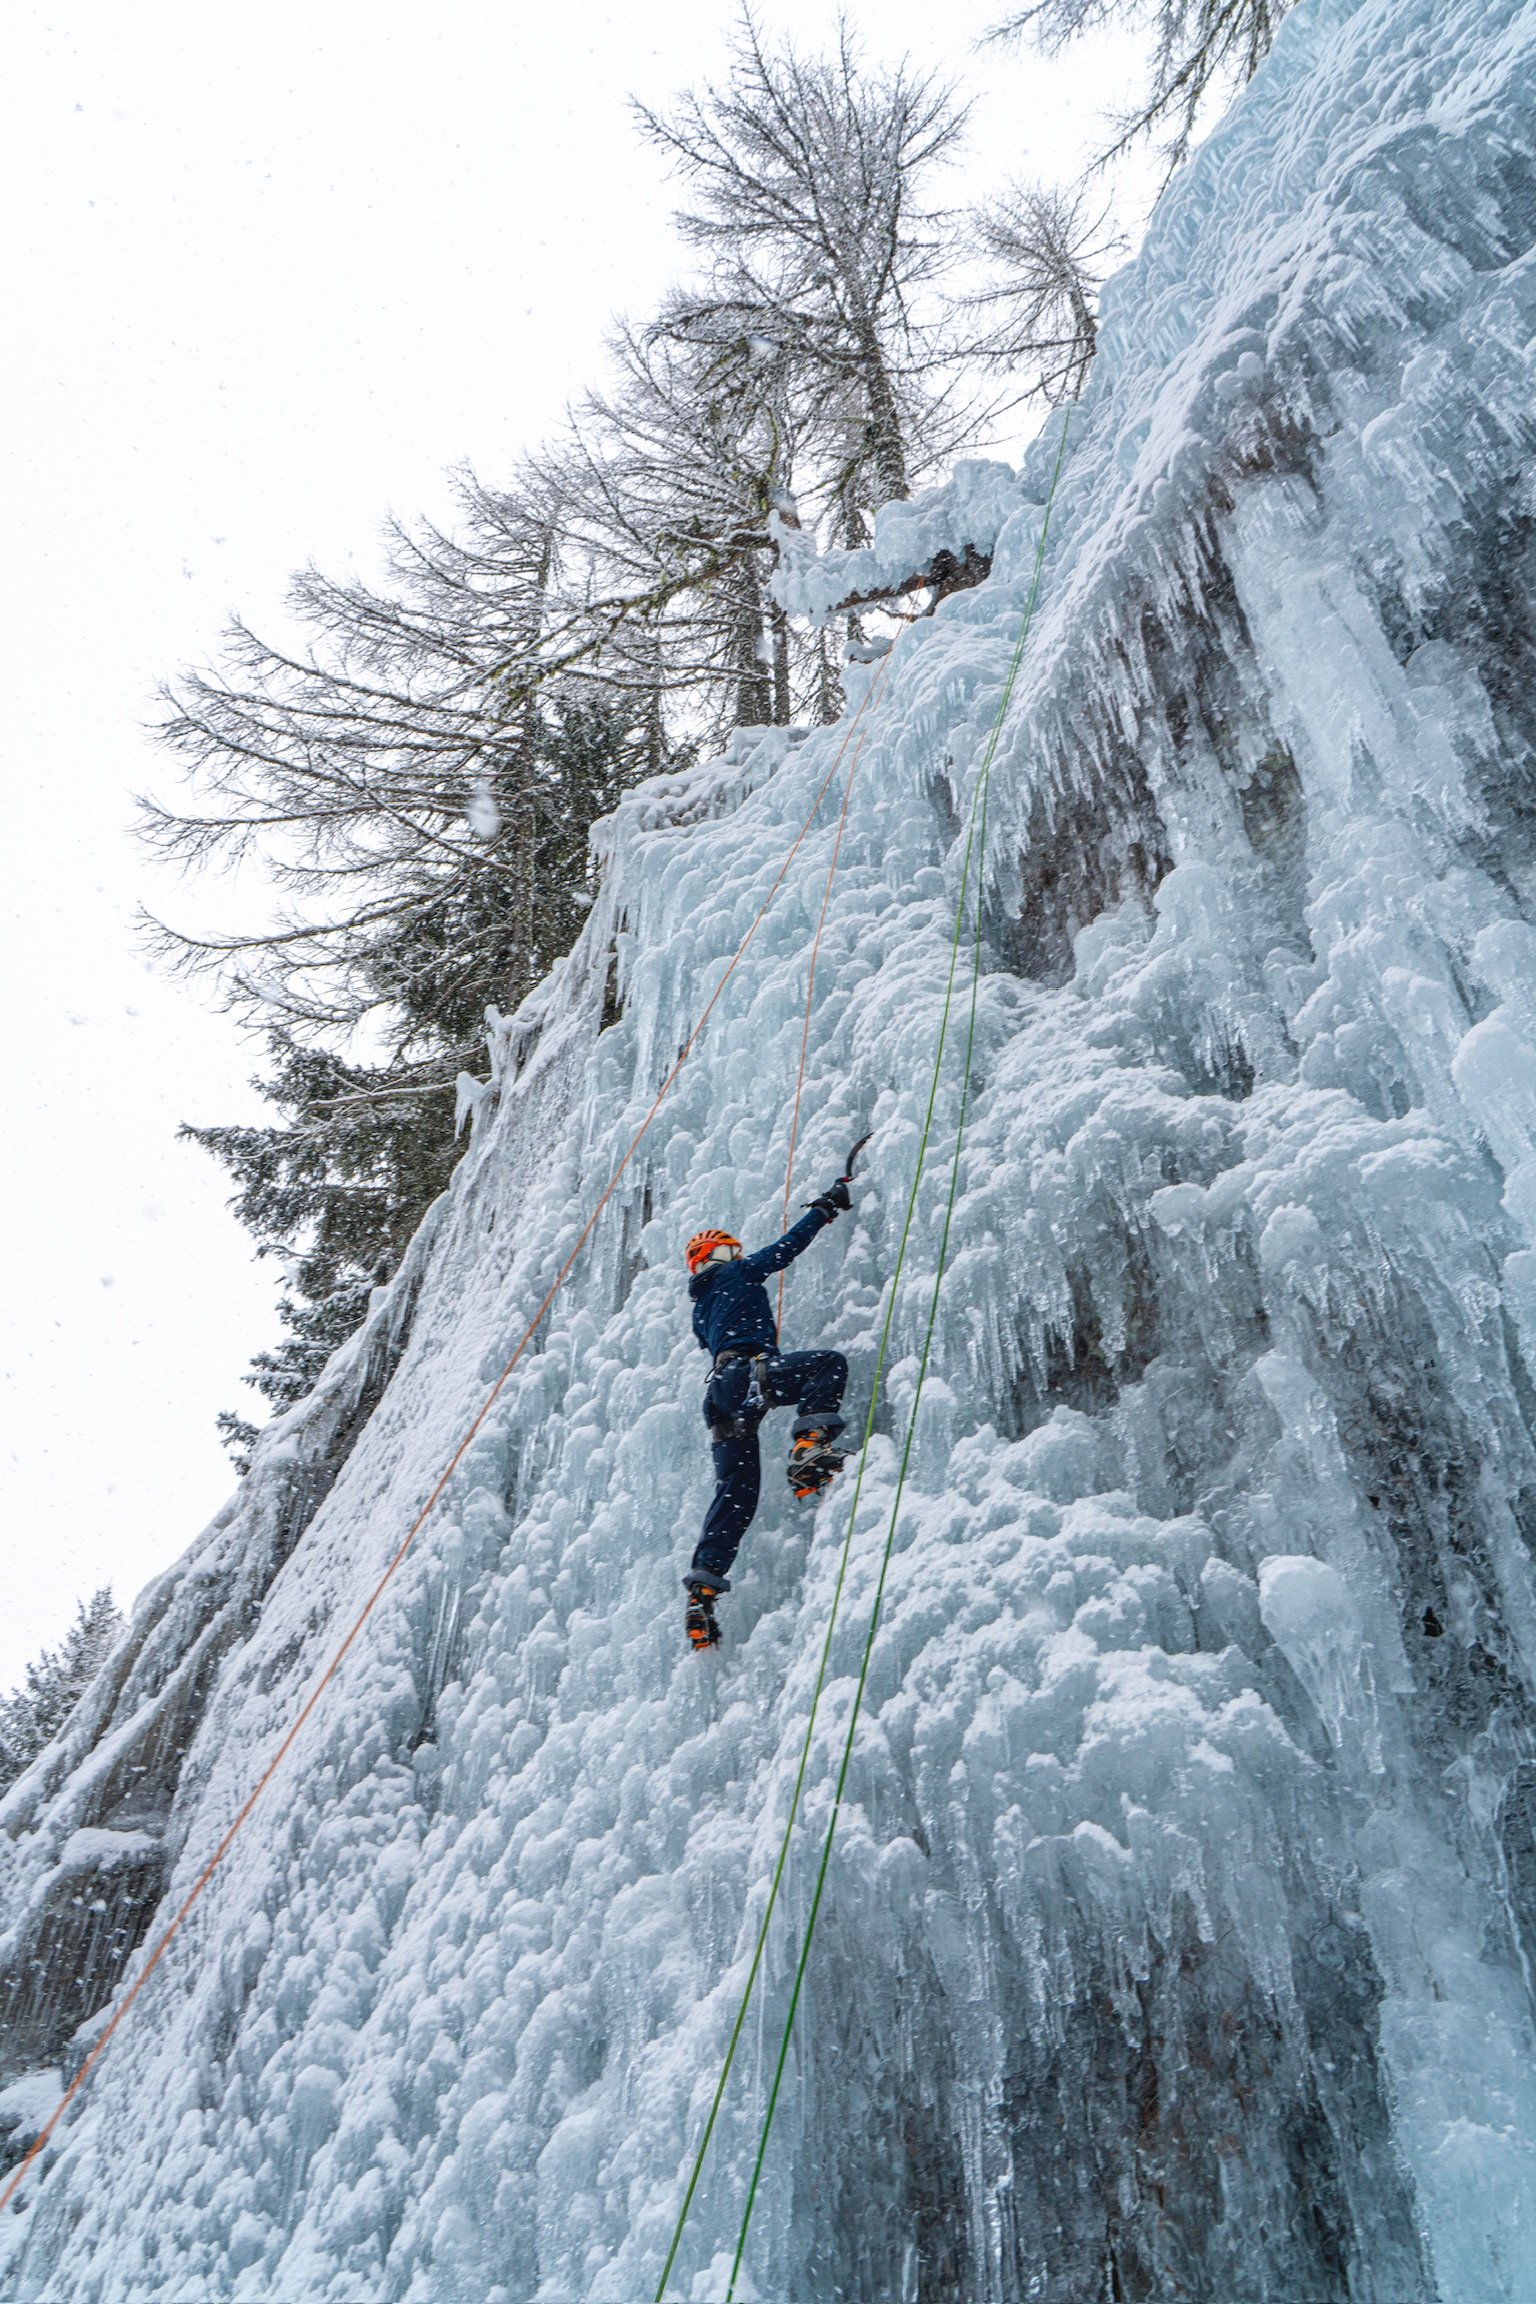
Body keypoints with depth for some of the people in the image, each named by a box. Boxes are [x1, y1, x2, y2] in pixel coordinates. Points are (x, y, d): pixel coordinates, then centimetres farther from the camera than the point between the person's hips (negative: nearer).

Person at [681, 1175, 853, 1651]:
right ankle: (810, 1442, -35)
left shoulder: (701, 1308, 33)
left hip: (721, 1392, 8)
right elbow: (789, 1244, 14)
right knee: (830, 1363, -16)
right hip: (747, 1372, -8)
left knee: (734, 1493, 3)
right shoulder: (737, 1273, 13)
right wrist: (826, 1206, 24)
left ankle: (703, 1584, -5)